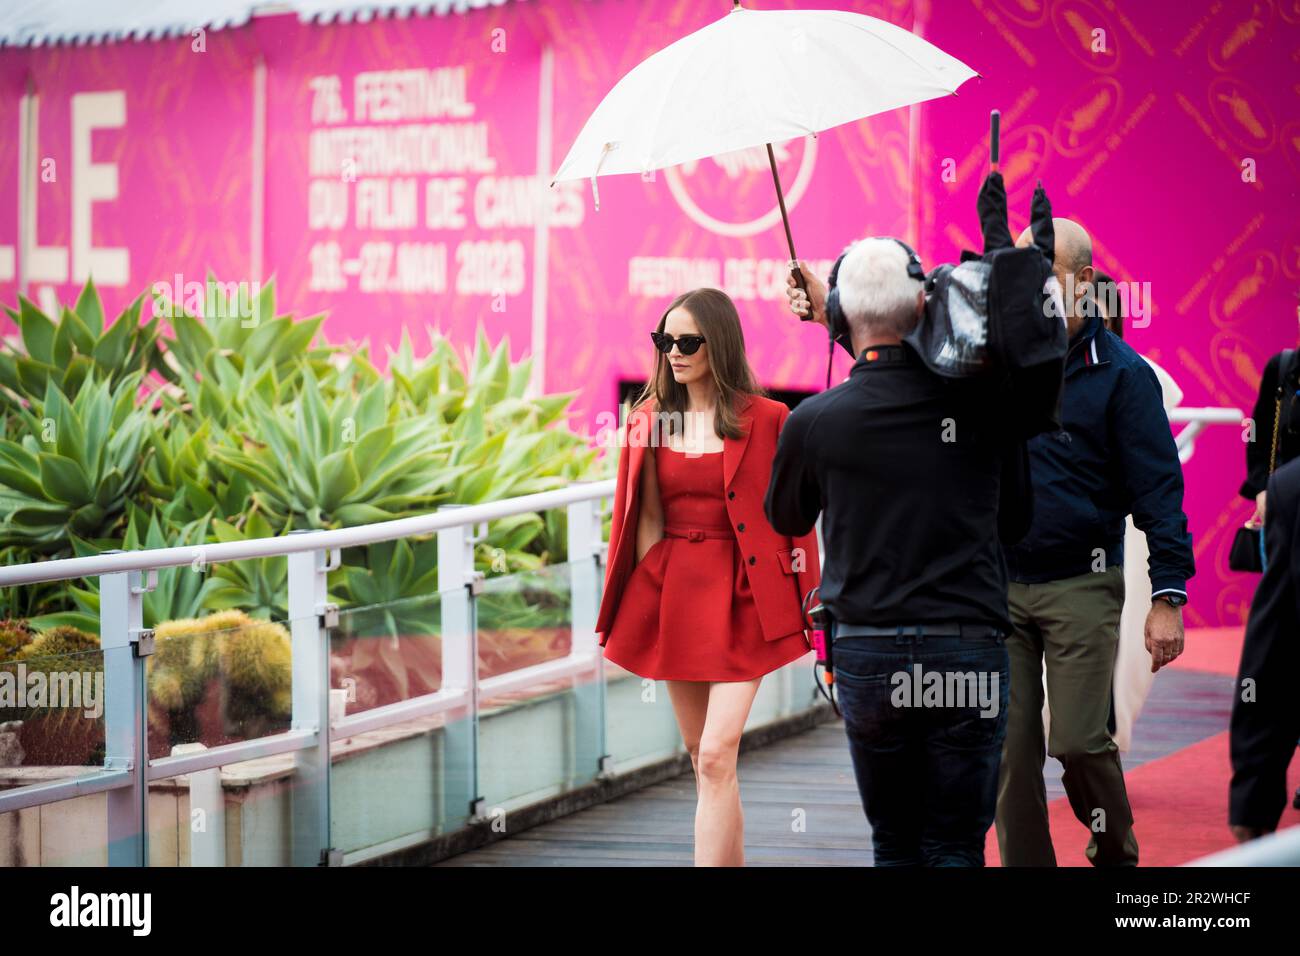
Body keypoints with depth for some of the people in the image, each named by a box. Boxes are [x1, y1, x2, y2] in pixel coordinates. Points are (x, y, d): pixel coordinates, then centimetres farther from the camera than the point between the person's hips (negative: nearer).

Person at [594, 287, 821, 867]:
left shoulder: (766, 420, -5)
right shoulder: (649, 421, 6)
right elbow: (640, 520, 10)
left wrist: (808, 607, -4)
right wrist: (621, 612, 8)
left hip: (742, 599, -5)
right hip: (671, 596, 5)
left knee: (716, 756, -14)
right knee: (700, 755, 12)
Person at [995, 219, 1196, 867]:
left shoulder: (1121, 374, -4)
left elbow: (1158, 490, -6)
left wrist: (1167, 596, -12)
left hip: (1081, 587, -4)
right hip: (997, 585, 4)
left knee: (1078, 740, -6)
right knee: (1009, 747, 2)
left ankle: (1115, 854, 19)